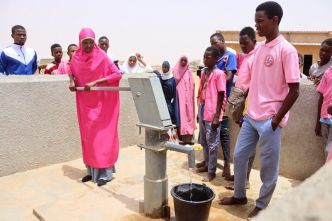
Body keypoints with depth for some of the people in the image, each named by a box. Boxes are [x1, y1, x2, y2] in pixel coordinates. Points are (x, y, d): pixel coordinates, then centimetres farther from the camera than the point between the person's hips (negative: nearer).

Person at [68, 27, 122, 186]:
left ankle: (105, 173, 5)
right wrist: (72, 81, -3)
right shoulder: (76, 58, 2)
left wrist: (95, 82, -25)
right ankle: (92, 170, 21)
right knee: (87, 136, 9)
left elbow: (117, 74, -19)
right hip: (85, 103, 5)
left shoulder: (102, 57, -11)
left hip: (102, 103, -5)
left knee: (102, 135, -3)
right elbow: (71, 71, 21)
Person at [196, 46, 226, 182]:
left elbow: (221, 97, -13)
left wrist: (217, 117, -16)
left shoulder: (219, 74, -11)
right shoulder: (203, 72, 11)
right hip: (202, 111, 8)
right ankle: (207, 165, 33)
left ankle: (212, 171, 14)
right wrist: (198, 111, 17)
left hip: (212, 113, -8)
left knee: (212, 143, 2)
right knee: (203, 141, 17)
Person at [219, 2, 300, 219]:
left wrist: (276, 120, -13)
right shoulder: (259, 49, 10)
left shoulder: (287, 50, -12)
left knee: (268, 166, 7)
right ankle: (240, 195, 34)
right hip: (251, 116, 8)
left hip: (269, 120, -7)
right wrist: (244, 109, 14)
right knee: (239, 156, 15)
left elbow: (294, 91, -14)